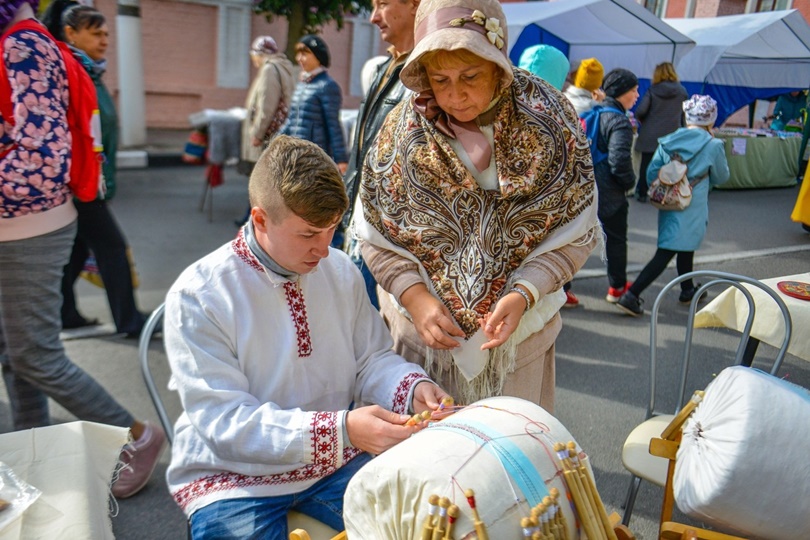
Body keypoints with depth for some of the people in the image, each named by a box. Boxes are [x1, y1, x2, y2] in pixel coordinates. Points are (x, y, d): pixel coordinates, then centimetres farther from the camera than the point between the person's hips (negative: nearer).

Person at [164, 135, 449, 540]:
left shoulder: (340, 270, -2)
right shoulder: (197, 297, -17)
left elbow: (370, 359, 7)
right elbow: (226, 421, -21)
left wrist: (411, 388, -16)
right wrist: (342, 429, -32)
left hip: (335, 461, 3)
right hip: (235, 476, -3)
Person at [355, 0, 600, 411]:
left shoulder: (550, 119, -10)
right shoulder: (401, 129, -8)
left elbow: (573, 235, -7)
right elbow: (377, 238, -3)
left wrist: (522, 295, -21)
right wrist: (417, 299, -16)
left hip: (517, 332, 0)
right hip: (420, 329, 1)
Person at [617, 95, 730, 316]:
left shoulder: (669, 141, 0)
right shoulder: (713, 146, -10)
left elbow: (651, 173, 2)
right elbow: (721, 177, 5)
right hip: (691, 209, -6)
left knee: (686, 247, 25)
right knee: (665, 254, -6)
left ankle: (688, 290, 42)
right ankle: (631, 295, -14)